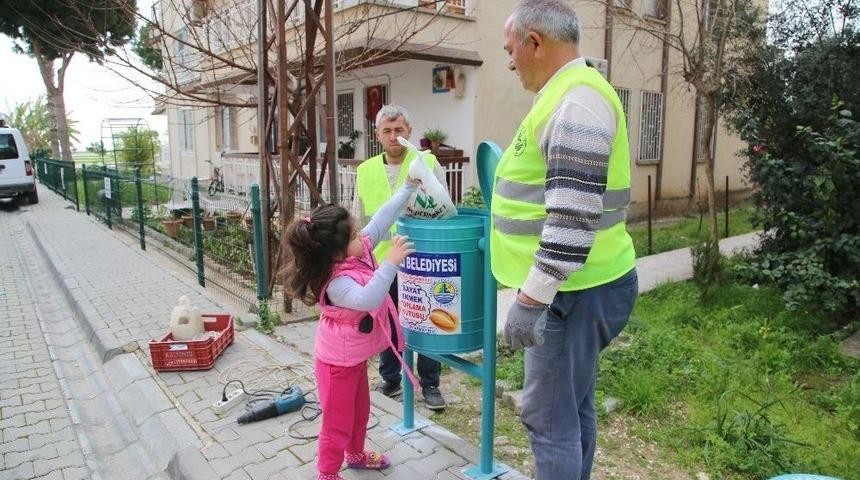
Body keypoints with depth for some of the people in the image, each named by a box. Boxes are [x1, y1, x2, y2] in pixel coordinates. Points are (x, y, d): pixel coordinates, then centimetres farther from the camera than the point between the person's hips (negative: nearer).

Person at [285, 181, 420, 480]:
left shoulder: (359, 251, -10)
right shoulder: (336, 283, -35)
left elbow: (382, 219, -6)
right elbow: (367, 299, -52)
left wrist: (408, 187, -7)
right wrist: (390, 262, -54)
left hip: (354, 355, 9)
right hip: (338, 361, -9)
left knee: (360, 408, 27)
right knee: (338, 419, 8)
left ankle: (355, 454, 50)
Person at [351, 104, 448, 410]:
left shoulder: (428, 164, -2)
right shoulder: (366, 171, 8)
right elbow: (359, 221, 14)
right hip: (381, 263, 3)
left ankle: (430, 384, 23)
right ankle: (390, 379, 33)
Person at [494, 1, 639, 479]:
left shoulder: (576, 100, -18)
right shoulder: (569, 94, 16)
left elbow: (573, 219, -26)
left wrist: (530, 299, -23)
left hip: (572, 292, -10)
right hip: (574, 283, 10)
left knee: (549, 415, 0)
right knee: (573, 406, 20)